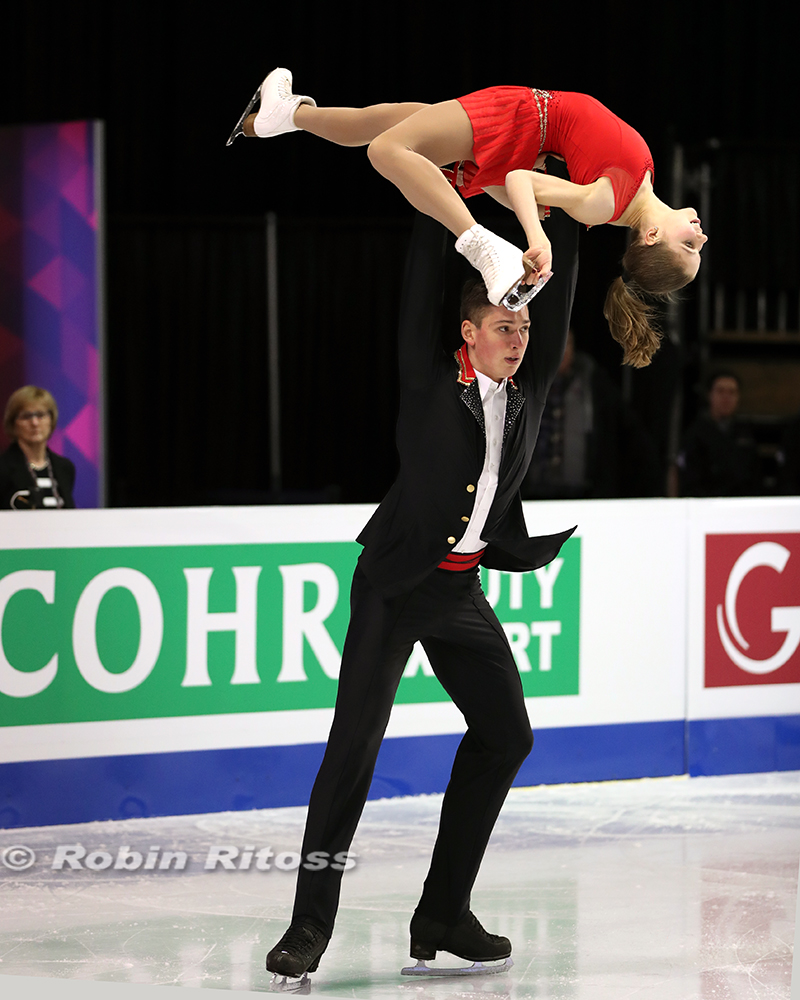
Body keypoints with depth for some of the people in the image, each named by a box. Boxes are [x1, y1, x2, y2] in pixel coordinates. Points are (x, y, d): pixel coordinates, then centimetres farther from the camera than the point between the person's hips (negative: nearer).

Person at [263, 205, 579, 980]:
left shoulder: (528, 393, 6)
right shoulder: (429, 385, -7)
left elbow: (557, 302, 7)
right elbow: (420, 295, -12)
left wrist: (567, 216, 6)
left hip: (462, 589, 7)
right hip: (395, 583, -7)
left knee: (505, 735, 8)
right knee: (356, 739, -12)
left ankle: (443, 914, 17)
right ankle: (310, 923, -11)